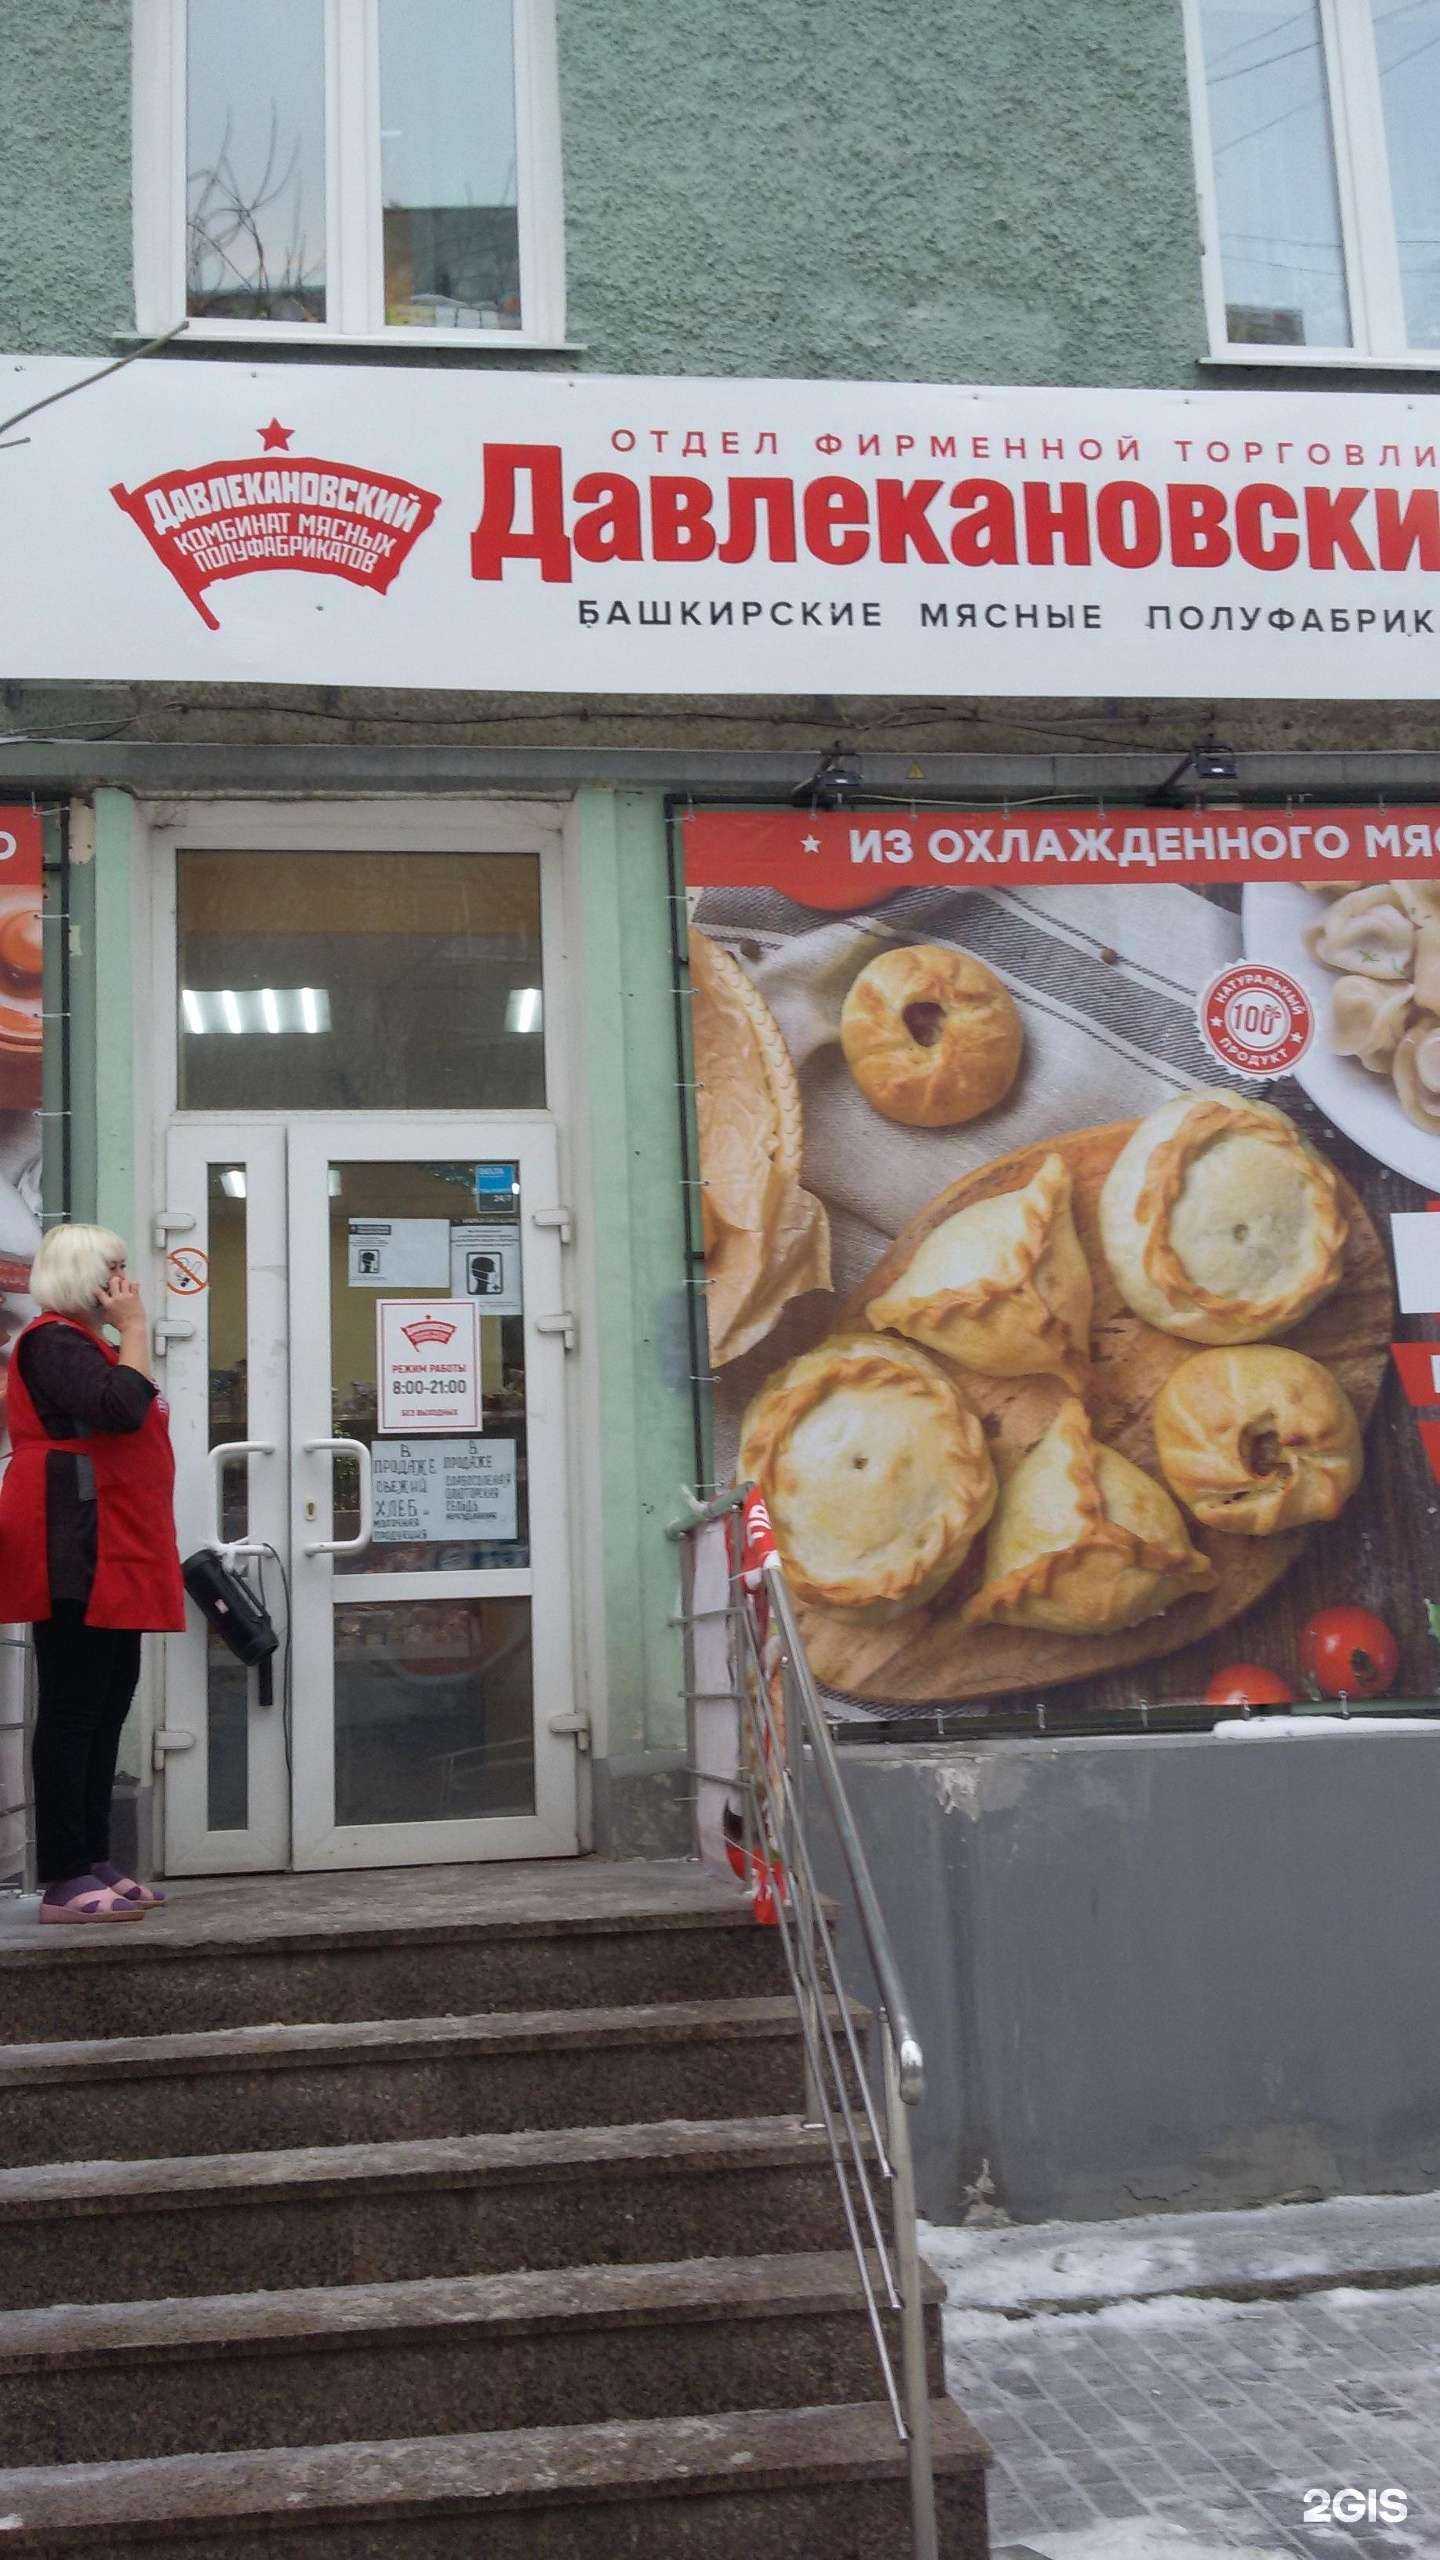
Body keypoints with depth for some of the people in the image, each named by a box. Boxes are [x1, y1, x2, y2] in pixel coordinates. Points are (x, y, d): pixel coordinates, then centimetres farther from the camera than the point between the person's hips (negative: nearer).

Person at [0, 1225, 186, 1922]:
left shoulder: (84, 1343, 23)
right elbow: (123, 1407, -22)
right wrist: (135, 1329, -12)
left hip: (111, 1563, 11)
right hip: (78, 1561, -11)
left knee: (105, 1712, 11)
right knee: (73, 1714, -8)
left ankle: (92, 1864, 17)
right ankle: (64, 1882, -6)